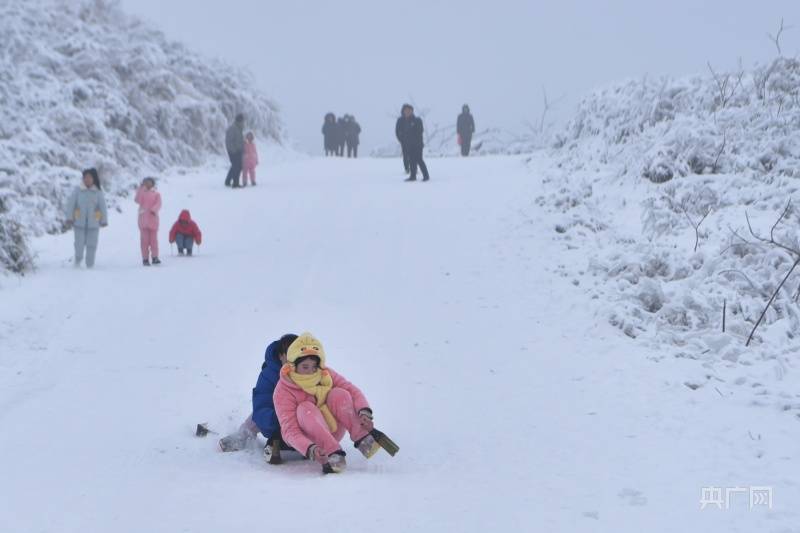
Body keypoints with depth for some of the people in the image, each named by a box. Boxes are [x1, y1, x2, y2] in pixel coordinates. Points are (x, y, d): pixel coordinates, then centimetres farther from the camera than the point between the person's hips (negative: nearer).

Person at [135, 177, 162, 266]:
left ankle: (155, 257, 0)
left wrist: (154, 210, -25)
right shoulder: (142, 192, 12)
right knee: (144, 239, -2)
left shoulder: (156, 194, 10)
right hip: (143, 218, 0)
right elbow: (138, 200, -7)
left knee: (153, 238, -3)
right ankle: (145, 258, 0)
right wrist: (141, 188, -9)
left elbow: (158, 204, -4)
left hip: (153, 219, 0)